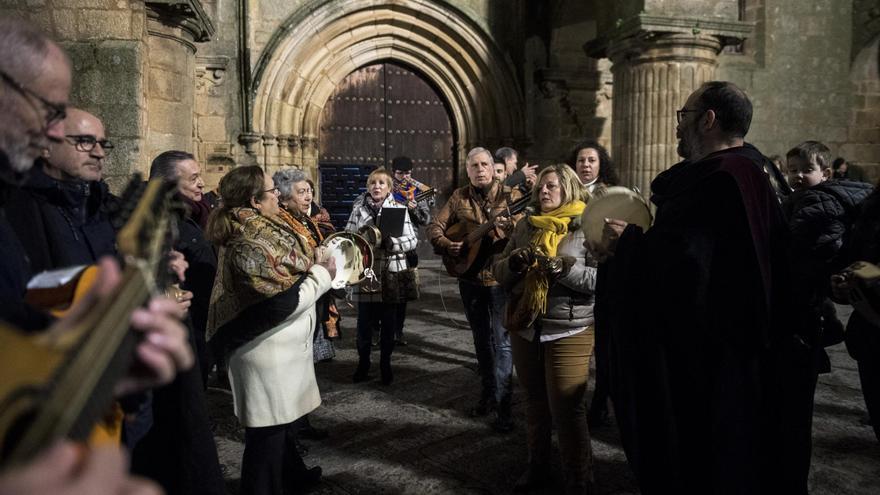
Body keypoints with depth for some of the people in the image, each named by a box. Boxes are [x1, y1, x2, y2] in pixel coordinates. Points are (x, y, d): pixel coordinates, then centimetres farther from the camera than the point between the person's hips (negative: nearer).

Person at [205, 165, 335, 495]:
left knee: (278, 419, 26)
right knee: (268, 427, 5)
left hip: (273, 347, 11)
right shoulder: (252, 243, -25)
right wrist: (322, 274, -13)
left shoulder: (250, 230, 6)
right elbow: (284, 302, -26)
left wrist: (311, 265, 2)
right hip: (268, 350, -11)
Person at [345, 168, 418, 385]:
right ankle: (363, 364, 22)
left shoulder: (399, 209, 2)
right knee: (364, 322, 4)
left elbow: (412, 241, -1)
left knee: (389, 324, 8)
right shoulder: (358, 209, 6)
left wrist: (390, 241, -16)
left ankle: (385, 365, 24)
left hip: (392, 275, 0)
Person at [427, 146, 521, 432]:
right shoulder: (459, 198, 6)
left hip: (501, 278, -4)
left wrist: (511, 224, -31)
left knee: (502, 341, -5)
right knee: (481, 338, 16)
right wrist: (446, 245, -12)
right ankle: (488, 392, 30)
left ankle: (503, 406, 0)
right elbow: (435, 227, 6)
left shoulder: (510, 195, -4)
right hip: (469, 278, 4)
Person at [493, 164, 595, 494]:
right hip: (525, 327, 5)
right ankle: (538, 465, 34)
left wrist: (564, 268, -26)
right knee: (535, 401, 17)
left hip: (569, 331, -5)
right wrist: (514, 261, -12)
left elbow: (601, 278, -14)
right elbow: (499, 272, 9)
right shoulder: (526, 225, 9)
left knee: (566, 408, -1)